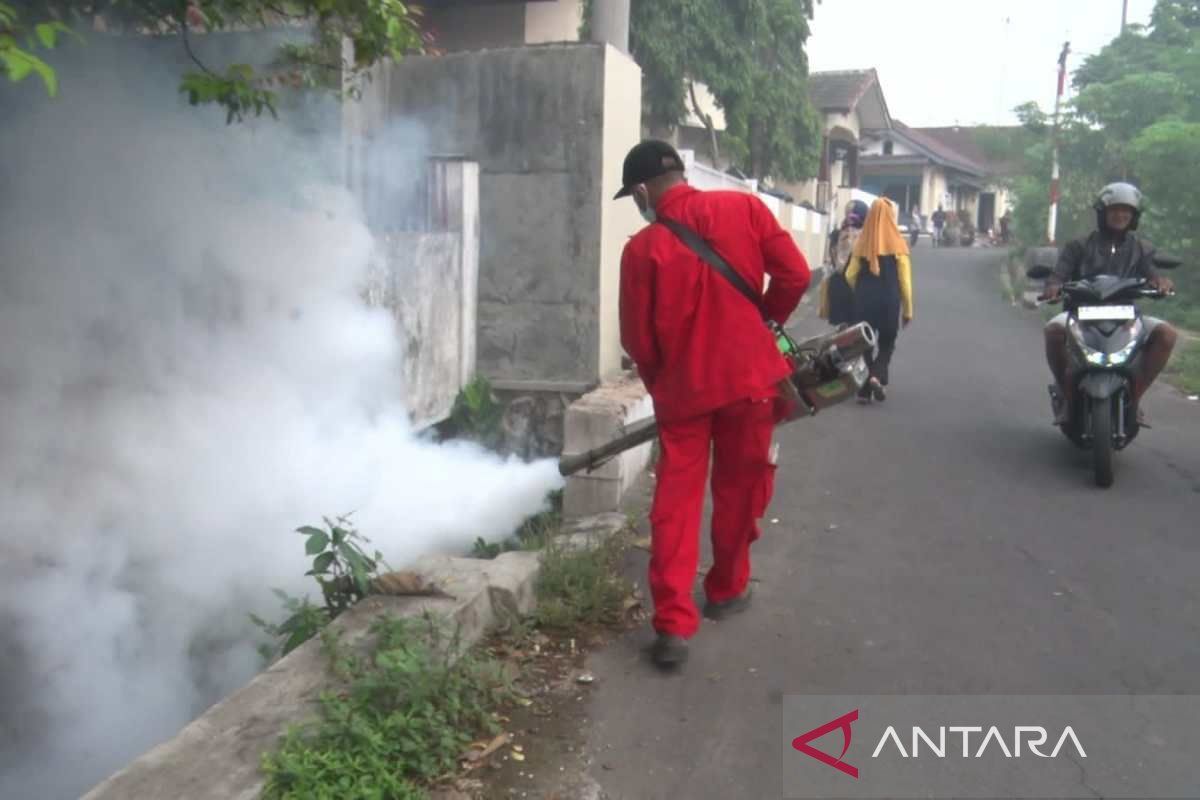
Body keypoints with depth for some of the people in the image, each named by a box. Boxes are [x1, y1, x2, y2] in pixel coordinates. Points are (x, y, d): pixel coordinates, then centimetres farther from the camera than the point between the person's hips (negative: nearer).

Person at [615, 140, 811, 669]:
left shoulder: (642, 248, -8)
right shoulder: (744, 207, -3)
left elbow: (637, 339, -4)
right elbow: (795, 275, -5)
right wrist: (764, 325, 12)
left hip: (682, 387, -1)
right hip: (749, 375, 2)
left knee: (675, 503, 5)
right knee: (738, 490, 18)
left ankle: (673, 625, 0)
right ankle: (727, 590, 33)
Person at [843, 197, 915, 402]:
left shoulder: (862, 243, 1)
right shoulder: (897, 243, -5)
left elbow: (850, 275, 1)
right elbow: (905, 279, -5)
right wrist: (908, 309, 2)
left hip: (864, 301, 2)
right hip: (889, 301, -2)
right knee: (887, 344, 14)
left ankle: (864, 390, 9)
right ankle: (877, 376, -10)